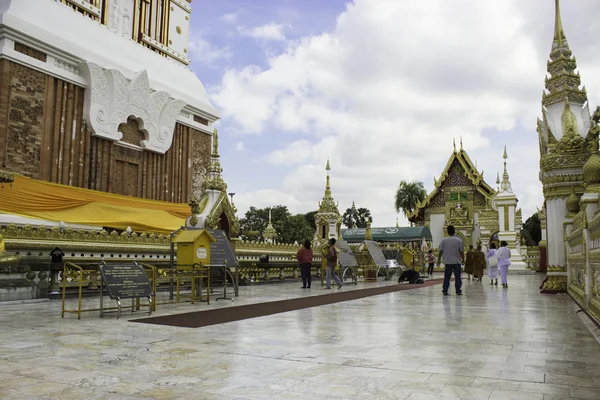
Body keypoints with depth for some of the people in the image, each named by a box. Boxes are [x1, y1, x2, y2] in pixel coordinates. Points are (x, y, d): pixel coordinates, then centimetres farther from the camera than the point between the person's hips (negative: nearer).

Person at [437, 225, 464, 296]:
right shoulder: (459, 240, -5)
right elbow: (461, 251, -3)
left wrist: (439, 260, 9)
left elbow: (441, 251, -2)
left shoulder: (443, 241, -2)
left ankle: (445, 290, 6)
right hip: (457, 262, -1)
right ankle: (458, 291, 8)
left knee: (446, 277, 7)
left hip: (448, 262, 1)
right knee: (457, 277, 6)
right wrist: (463, 259, 11)